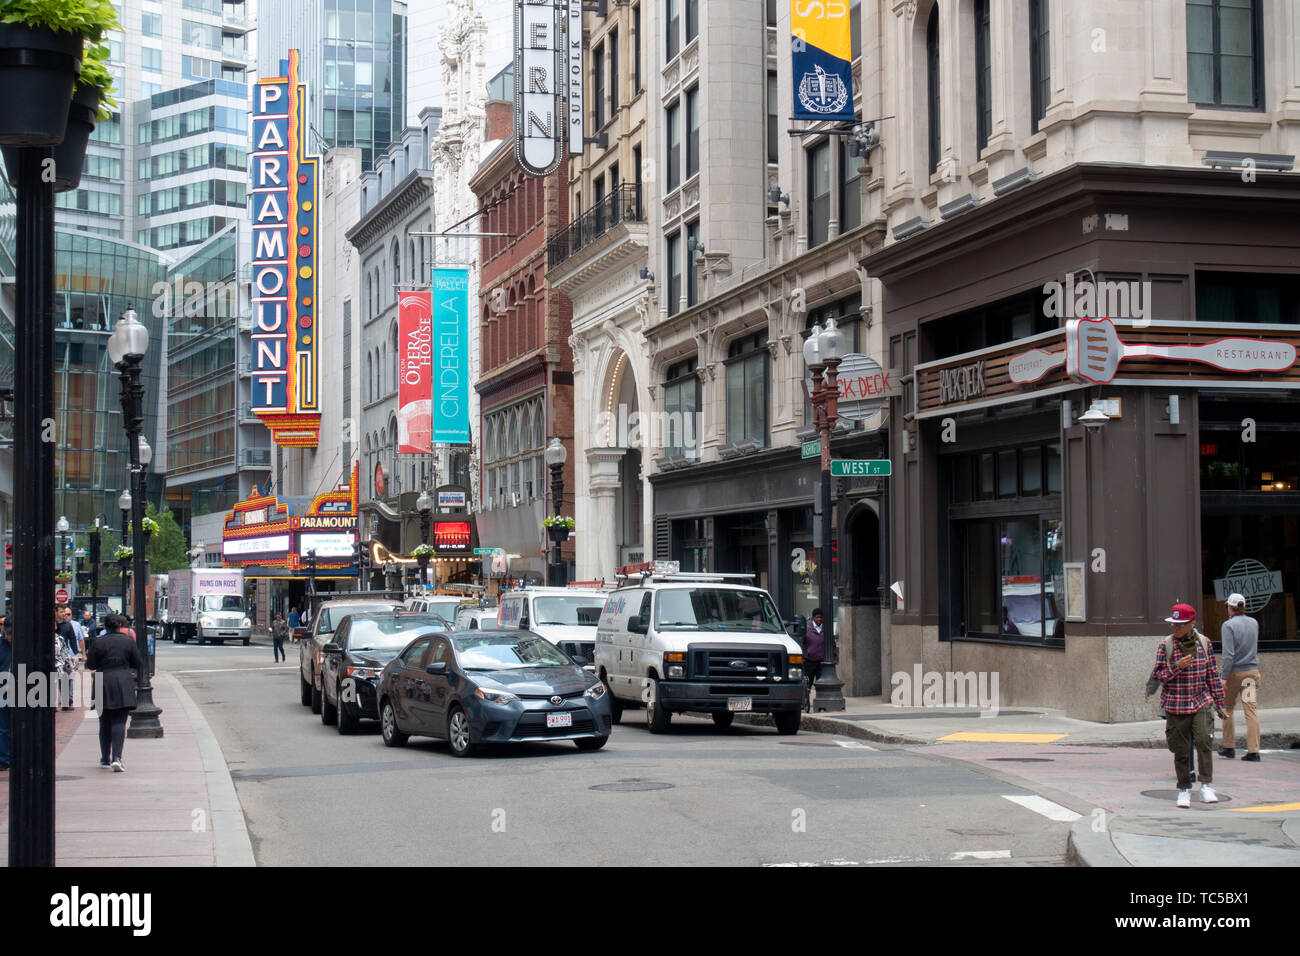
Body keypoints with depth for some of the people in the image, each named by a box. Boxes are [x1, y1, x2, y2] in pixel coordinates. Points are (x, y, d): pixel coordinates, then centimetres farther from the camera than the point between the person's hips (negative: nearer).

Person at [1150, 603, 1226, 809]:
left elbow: (1212, 674, 10)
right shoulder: (1166, 646, -3)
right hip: (1176, 705, -1)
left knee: (1204, 740, -17)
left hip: (1201, 702, 1)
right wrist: (1176, 667, -19)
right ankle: (1184, 790, 17)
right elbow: (1158, 676, -2)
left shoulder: (1204, 643, 3)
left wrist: (1219, 702, 11)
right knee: (1181, 750, 4)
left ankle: (1206, 786, -10)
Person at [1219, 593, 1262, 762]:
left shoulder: (1229, 625, -11)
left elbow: (1229, 654, -17)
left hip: (1235, 672, -4)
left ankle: (1229, 747, 15)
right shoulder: (1254, 623, 7)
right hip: (1252, 671, 4)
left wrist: (1224, 677, -15)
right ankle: (1253, 750, -6)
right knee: (1251, 709, 0)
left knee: (1227, 708, 12)